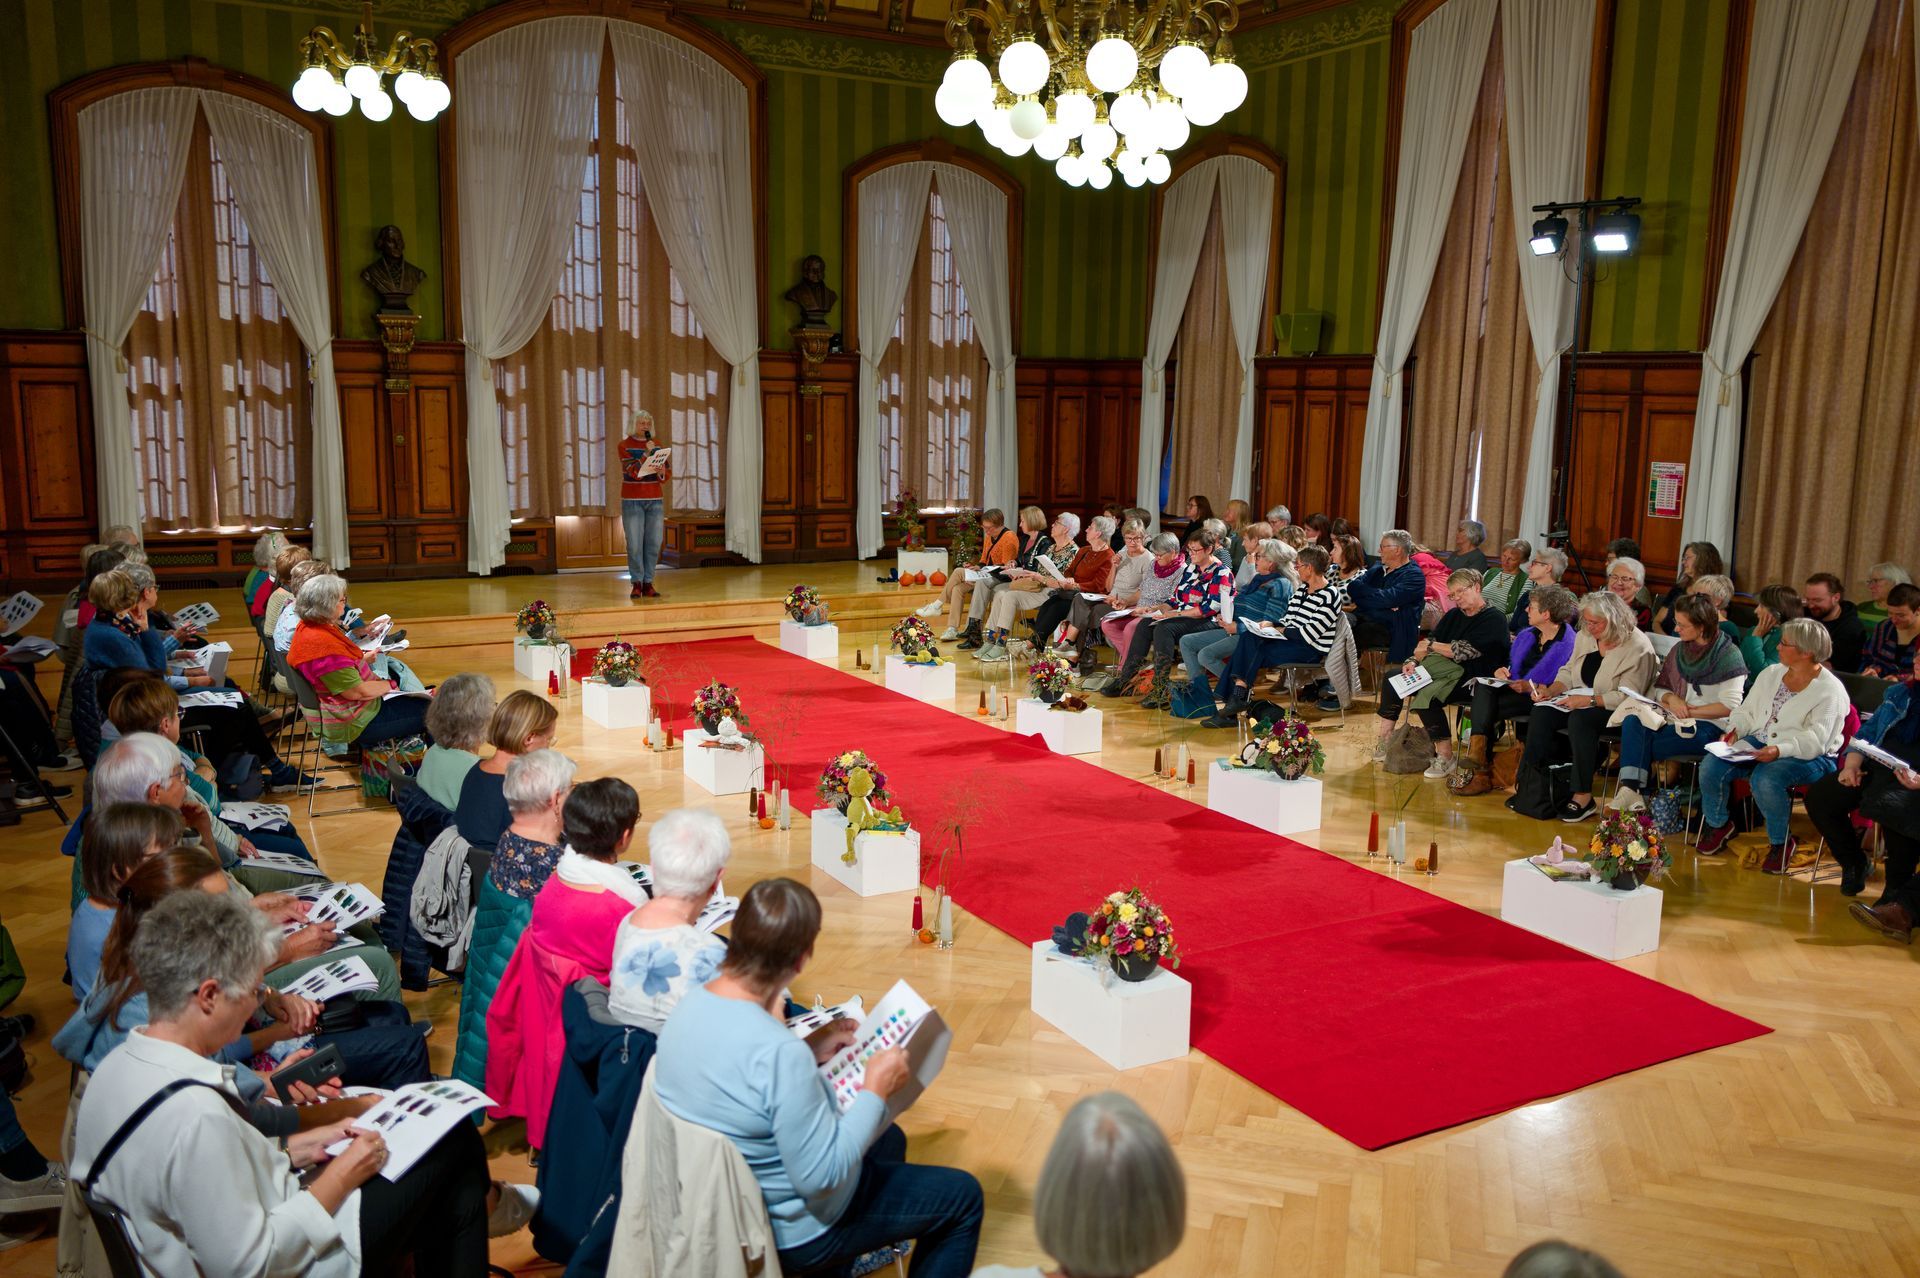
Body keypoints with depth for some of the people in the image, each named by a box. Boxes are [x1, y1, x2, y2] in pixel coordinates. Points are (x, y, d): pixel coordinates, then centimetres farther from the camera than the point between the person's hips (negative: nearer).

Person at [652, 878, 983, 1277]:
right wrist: (876, 1091, -19)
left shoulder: (694, 1000, -11)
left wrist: (809, 1050, 1)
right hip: (787, 1233, -8)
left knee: (888, 1138, 30)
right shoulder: (779, 1053, -37)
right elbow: (820, 1176, -29)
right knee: (963, 1198, 9)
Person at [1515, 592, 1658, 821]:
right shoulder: (1585, 636, 8)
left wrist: (1588, 700, -27)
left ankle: (1583, 798, -29)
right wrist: (1551, 690, -5)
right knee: (1541, 712, -20)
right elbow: (1568, 671, 14)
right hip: (1581, 702, 7)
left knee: (1580, 719, -36)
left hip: (1615, 710, -7)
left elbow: (1627, 696, -20)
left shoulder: (1637, 647, -15)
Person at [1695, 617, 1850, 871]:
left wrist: (1780, 750, -32)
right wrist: (1734, 731, -4)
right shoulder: (1771, 674, 12)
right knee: (1710, 766, -18)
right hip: (1758, 743, 6)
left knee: (1765, 780, -36)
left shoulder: (1830, 690, -9)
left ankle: (1781, 842, -8)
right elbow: (1747, 711, 17)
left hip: (1806, 756, -6)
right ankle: (1718, 824, 9)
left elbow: (1815, 740, -18)